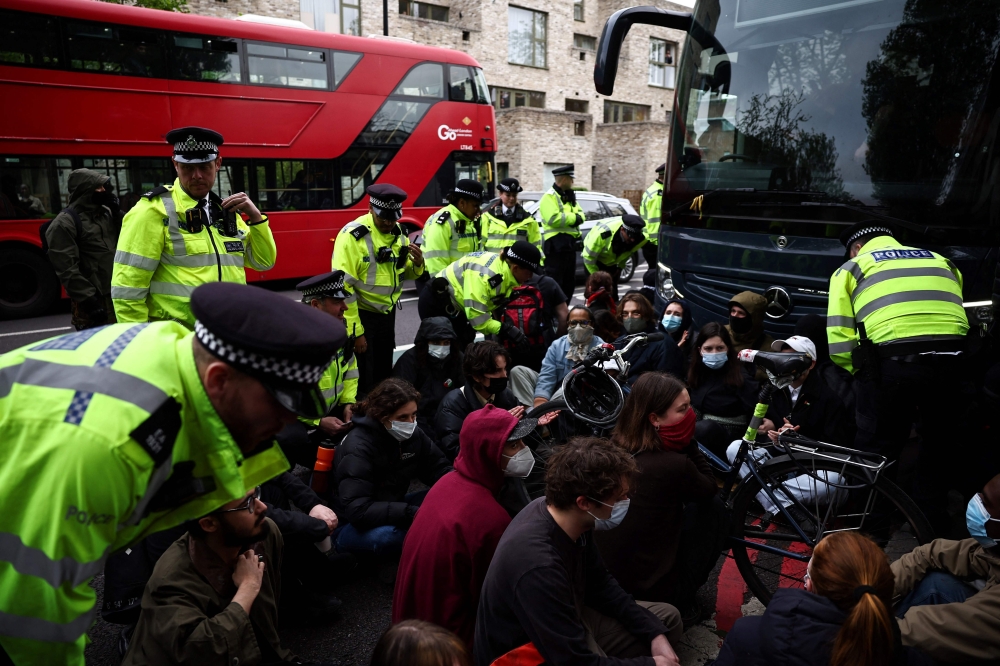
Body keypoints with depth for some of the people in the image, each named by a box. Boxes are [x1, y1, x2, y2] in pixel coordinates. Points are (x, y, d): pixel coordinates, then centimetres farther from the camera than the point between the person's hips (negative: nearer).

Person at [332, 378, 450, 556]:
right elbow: (357, 511, -33)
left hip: (390, 509, 6)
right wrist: (415, 514, -38)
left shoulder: (412, 434, -8)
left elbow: (438, 469, 0)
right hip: (350, 526, -6)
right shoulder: (358, 447, -26)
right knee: (386, 535, -38)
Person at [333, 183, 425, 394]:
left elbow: (403, 273, 13)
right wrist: (355, 331, -19)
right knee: (363, 380, -1)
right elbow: (343, 287, -20)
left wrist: (417, 264, -10)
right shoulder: (352, 235, -19)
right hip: (362, 314, -7)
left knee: (384, 374, 19)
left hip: (387, 314, 7)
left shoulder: (398, 233, 3)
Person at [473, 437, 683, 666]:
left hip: (565, 620, 8)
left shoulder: (572, 517, -14)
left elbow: (599, 584, 4)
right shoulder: (538, 567, -39)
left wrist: (655, 633, -3)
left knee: (668, 619, 11)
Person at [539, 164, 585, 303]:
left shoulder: (569, 196, 19)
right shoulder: (549, 196, -11)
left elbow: (581, 215, 15)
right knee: (554, 283, -8)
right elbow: (553, 219, -25)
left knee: (569, 282, 15)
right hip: (556, 244, -10)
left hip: (569, 243, 10)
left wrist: (576, 218, -9)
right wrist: (573, 217, -13)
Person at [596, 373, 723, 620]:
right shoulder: (673, 465, -26)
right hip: (653, 590, -6)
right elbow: (710, 488, -2)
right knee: (712, 507, 9)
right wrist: (688, 443, -8)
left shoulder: (613, 447, -6)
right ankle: (682, 599, 17)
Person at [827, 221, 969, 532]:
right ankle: (935, 532, 32)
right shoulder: (942, 262, 27)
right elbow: (960, 316, 18)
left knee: (876, 454, 8)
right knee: (938, 452, 20)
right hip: (953, 361, 5)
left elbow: (839, 338, 3)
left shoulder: (851, 268, 14)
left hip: (892, 362, -4)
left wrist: (863, 373, 16)